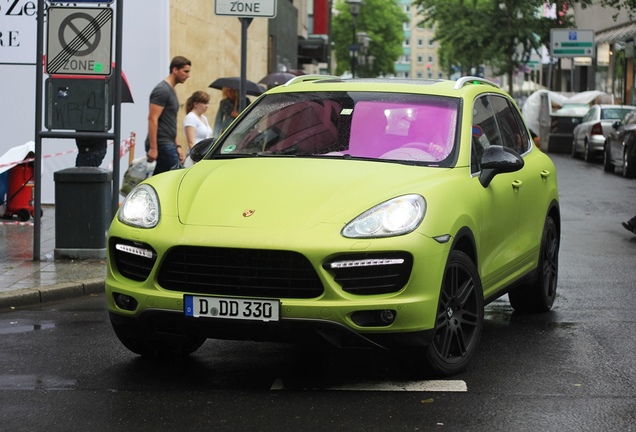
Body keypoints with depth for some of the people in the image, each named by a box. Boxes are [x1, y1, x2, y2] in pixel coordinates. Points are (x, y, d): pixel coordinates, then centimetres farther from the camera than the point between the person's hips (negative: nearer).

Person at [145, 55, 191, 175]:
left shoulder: (171, 91, 20)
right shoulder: (162, 90, -11)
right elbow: (152, 119, -18)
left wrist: (177, 146, 20)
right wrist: (153, 148, -22)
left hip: (168, 144, 10)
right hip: (161, 144, -10)